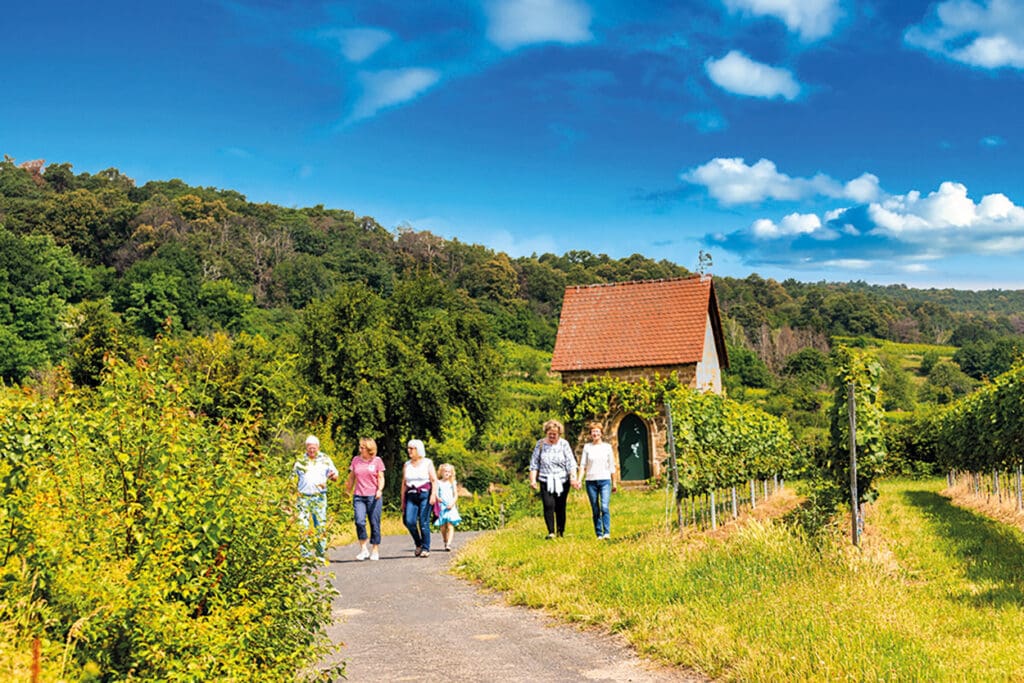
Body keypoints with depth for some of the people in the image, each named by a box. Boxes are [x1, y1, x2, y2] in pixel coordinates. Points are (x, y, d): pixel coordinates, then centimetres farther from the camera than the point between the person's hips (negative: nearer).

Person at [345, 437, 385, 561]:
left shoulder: (377, 461, 2)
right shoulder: (356, 460, 10)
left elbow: (381, 478, 2)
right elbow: (351, 477, 18)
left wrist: (380, 489, -14)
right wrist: (348, 489, 19)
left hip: (373, 496, -2)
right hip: (358, 496, 2)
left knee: (374, 523, 1)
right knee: (359, 521, -14)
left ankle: (375, 551, 13)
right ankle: (363, 550, -4)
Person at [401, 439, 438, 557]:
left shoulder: (427, 463, 4)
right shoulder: (406, 465, 14)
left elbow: (434, 480, -1)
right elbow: (404, 484, 15)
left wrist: (433, 494, -15)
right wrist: (403, 501, 12)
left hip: (425, 495, -3)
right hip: (411, 496, 3)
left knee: (424, 522, -6)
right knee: (409, 521, -12)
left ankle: (426, 548, 3)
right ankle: (418, 544, 9)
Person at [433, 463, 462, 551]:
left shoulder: (452, 483, 9)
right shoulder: (438, 482, 8)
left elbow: (456, 495, 5)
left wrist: (452, 503, -11)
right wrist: (437, 498, -21)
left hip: (450, 507, -1)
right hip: (441, 507, 1)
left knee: (450, 526, -13)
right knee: (443, 527, 3)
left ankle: (449, 544, -21)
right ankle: (445, 543, 20)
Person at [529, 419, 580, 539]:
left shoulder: (564, 444, 2)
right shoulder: (540, 444, 5)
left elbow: (571, 463, 0)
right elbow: (534, 463, 7)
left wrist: (573, 479, -10)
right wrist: (533, 479, 0)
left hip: (562, 481, 0)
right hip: (545, 481, 0)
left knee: (560, 507, 3)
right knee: (548, 505, -13)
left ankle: (561, 532, 17)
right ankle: (551, 532, -10)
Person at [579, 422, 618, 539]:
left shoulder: (607, 447, 7)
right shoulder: (587, 447, 7)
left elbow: (612, 466, 11)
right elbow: (582, 465, 5)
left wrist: (614, 482, 11)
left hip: (605, 481, -1)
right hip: (591, 481, 1)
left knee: (604, 507, -17)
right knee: (595, 510, 4)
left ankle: (607, 533, -19)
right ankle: (599, 534, 10)